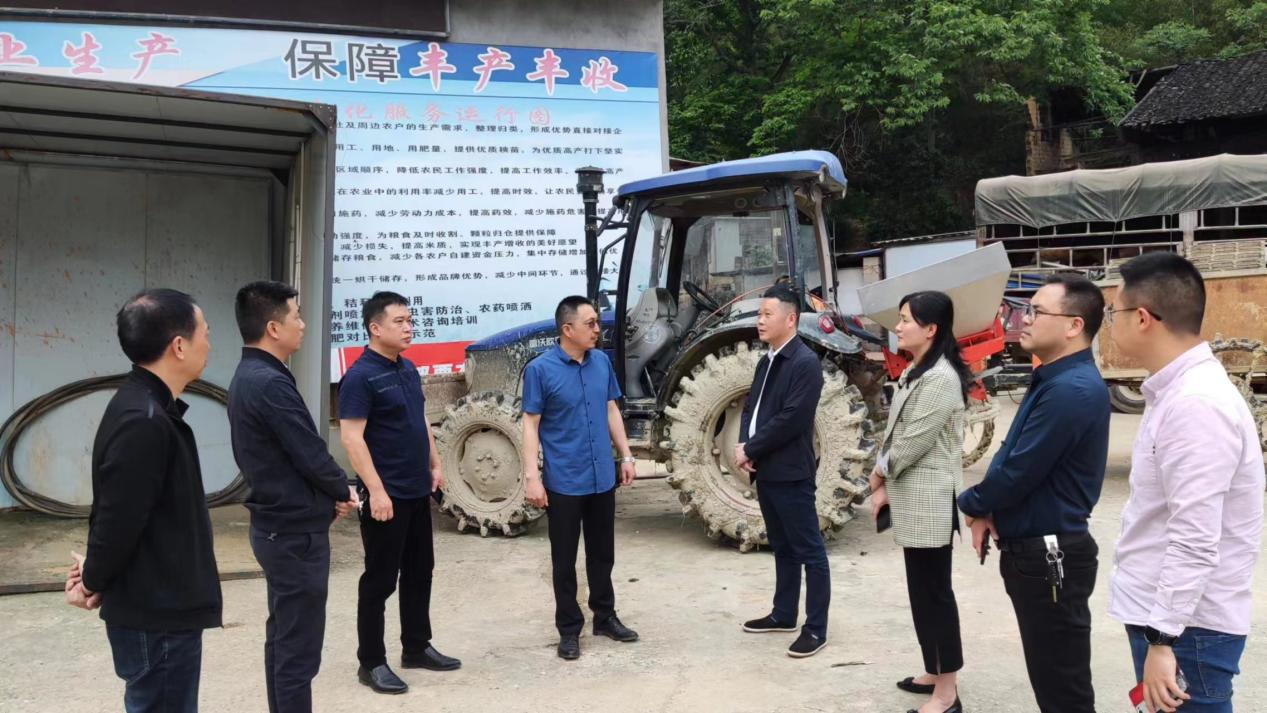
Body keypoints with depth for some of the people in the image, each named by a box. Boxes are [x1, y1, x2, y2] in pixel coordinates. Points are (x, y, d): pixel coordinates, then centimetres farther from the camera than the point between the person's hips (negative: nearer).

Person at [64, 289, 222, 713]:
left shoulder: (148, 407, 8)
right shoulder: (144, 421, -25)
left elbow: (117, 512, 13)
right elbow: (118, 518, -23)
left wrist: (97, 574, 11)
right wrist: (94, 584, -7)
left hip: (159, 603, 10)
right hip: (158, 613, -10)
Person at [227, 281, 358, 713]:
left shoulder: (247, 378, 10)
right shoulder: (271, 384, -22)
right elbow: (310, 454, -20)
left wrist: (330, 495, 4)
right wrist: (344, 492, -2)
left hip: (276, 525, 10)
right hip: (296, 531, -10)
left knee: (282, 638, 18)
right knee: (299, 648, -2)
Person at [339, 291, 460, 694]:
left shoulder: (409, 369, 10)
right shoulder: (360, 377, -15)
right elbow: (352, 438, -20)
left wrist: (435, 465, 16)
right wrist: (376, 490, -24)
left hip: (418, 491, 9)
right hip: (386, 495, -8)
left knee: (419, 572, 16)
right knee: (380, 579, 1)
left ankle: (417, 647, 29)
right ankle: (371, 662, 12)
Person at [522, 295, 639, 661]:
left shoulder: (602, 361, 3)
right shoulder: (540, 369, -12)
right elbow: (531, 425, -11)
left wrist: (626, 455, 10)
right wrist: (531, 475, -16)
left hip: (602, 477, 5)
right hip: (563, 481, -5)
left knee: (602, 553, 17)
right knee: (565, 559, 7)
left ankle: (605, 617, 31)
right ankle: (569, 628, 19)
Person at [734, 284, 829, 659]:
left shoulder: (805, 362, -15)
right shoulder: (766, 362, 14)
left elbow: (791, 419, -21)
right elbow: (751, 407, 15)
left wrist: (750, 450, -15)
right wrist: (743, 444, -3)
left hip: (791, 473, -9)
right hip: (766, 471, 9)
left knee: (809, 551, 0)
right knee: (782, 547, 19)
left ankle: (816, 628, 6)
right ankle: (783, 614, 30)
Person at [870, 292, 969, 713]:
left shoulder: (941, 378, -18)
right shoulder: (915, 373, 14)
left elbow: (913, 442, -19)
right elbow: (895, 435, 14)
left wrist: (879, 474, -3)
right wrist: (885, 486, 7)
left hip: (929, 500, -10)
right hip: (912, 497, 10)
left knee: (934, 591, -3)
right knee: (922, 589, 16)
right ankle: (936, 673, 28)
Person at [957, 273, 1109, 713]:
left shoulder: (1073, 389, -23)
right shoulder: (1053, 380, 12)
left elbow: (1018, 472, -22)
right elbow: (1012, 458, 15)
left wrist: (971, 504, -4)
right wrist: (988, 510, -1)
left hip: (1050, 555, -10)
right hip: (1031, 549, 10)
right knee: (1049, 675, 21)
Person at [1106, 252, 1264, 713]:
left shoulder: (1196, 404, -21)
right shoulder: (1176, 392, 10)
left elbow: (1195, 541, -25)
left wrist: (1163, 639, -23)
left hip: (1186, 625, -9)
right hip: (1162, 612, 9)